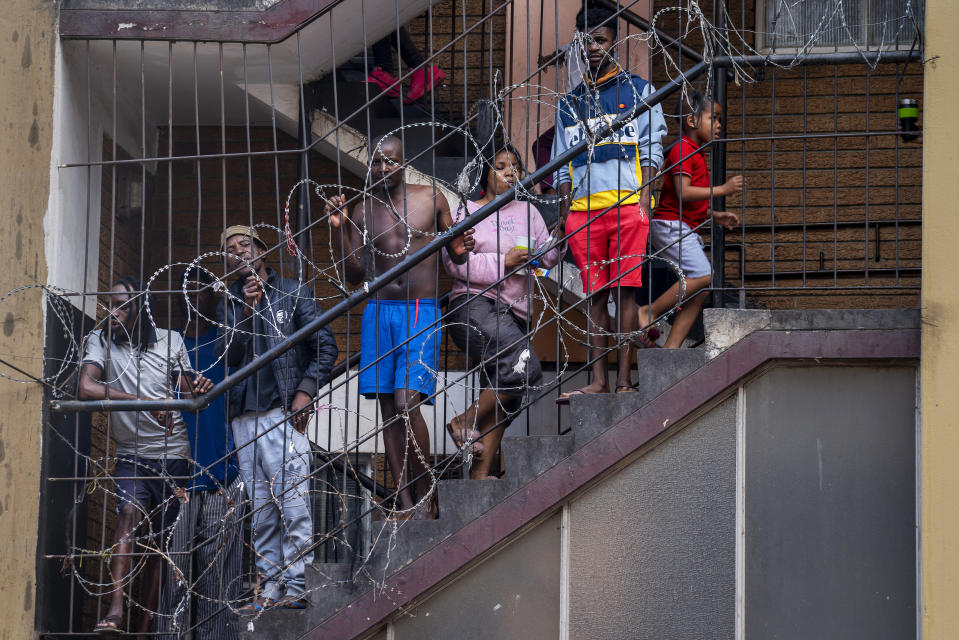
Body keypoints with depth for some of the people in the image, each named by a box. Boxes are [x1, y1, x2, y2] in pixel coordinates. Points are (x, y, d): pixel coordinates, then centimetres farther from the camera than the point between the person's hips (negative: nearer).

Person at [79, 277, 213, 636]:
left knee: (157, 543, 1)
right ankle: (115, 612, -40)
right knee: (130, 512, -27)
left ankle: (143, 629, 4)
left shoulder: (170, 341, 3)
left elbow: (188, 395, 3)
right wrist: (145, 401, -29)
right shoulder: (100, 341, -2)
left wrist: (199, 391, -23)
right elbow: (85, 388, -20)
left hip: (173, 455, 2)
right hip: (131, 455, -2)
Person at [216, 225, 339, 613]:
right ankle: (270, 587, 4)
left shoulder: (293, 293, 7)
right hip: (245, 417, 5)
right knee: (261, 508, 3)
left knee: (292, 500, -12)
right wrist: (247, 310, -7)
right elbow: (227, 356, 3)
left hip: (283, 412, -4)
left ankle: (295, 587, -14)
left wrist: (306, 391, -9)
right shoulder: (229, 304, 17)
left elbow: (326, 347, 3)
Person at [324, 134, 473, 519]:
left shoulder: (430, 199, 3)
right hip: (378, 312, 4)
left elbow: (454, 255, 12)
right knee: (388, 409, 2)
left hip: (420, 313, -4)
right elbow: (354, 275, 9)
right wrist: (339, 229, -2)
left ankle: (426, 498, -7)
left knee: (407, 404, -17)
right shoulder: (362, 211, 9)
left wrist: (461, 250, -12)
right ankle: (404, 503, 6)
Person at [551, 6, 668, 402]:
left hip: (626, 203, -3)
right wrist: (563, 213, 8)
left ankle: (624, 379, -8)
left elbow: (651, 150, 4)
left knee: (624, 291, -7)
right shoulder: (569, 103, 20)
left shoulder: (637, 91, 11)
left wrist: (643, 202, -7)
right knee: (594, 295, 1)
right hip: (583, 208, 3)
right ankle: (598, 381, -1)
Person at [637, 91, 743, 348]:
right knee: (702, 274, -23)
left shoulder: (696, 154, 22)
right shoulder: (682, 150, -9)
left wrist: (716, 216, 14)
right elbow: (683, 193, -20)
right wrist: (722, 189, -18)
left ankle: (671, 346, 0)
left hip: (687, 229, 10)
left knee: (699, 291, 2)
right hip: (670, 225, -10)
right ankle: (649, 312, -12)